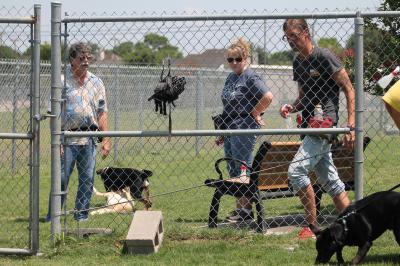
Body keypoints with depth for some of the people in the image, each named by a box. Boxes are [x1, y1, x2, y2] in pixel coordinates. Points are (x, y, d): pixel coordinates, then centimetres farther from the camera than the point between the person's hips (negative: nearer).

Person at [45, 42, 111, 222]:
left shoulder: (96, 83, 12)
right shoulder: (62, 81, -1)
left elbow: (102, 114, 14)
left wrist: (106, 140, 7)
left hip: (89, 139, 4)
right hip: (67, 139, -4)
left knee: (87, 179, 4)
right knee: (61, 178, -5)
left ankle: (81, 216, 13)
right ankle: (52, 217, 3)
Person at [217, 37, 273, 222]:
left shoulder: (250, 77, -11)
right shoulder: (231, 78, 15)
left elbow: (268, 96, -22)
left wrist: (254, 114, -11)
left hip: (245, 129, -9)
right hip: (230, 129, 9)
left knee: (242, 171, -6)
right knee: (233, 172, 11)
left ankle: (246, 209, -1)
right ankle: (239, 208, 17)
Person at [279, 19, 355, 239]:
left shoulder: (324, 57, -9)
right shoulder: (298, 63, 16)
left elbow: (349, 90, -9)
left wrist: (351, 125, -16)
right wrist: (291, 108, 4)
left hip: (324, 124, -9)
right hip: (310, 126, 9)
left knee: (296, 171, -17)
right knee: (330, 181, 9)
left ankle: (312, 227, -11)